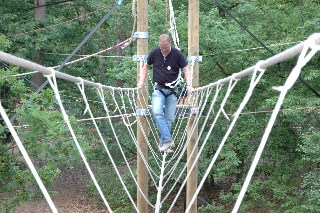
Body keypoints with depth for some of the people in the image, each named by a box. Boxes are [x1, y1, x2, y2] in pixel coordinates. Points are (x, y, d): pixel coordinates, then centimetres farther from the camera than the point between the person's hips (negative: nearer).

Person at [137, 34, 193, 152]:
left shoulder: (177, 54, -4)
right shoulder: (155, 53, 0)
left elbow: (186, 70, -2)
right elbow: (146, 66, 15)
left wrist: (189, 85, -16)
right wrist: (141, 81, 7)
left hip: (172, 90, 0)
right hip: (158, 89, 0)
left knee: (169, 118, 1)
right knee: (157, 113, -21)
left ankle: (163, 143, 11)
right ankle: (168, 140, -21)